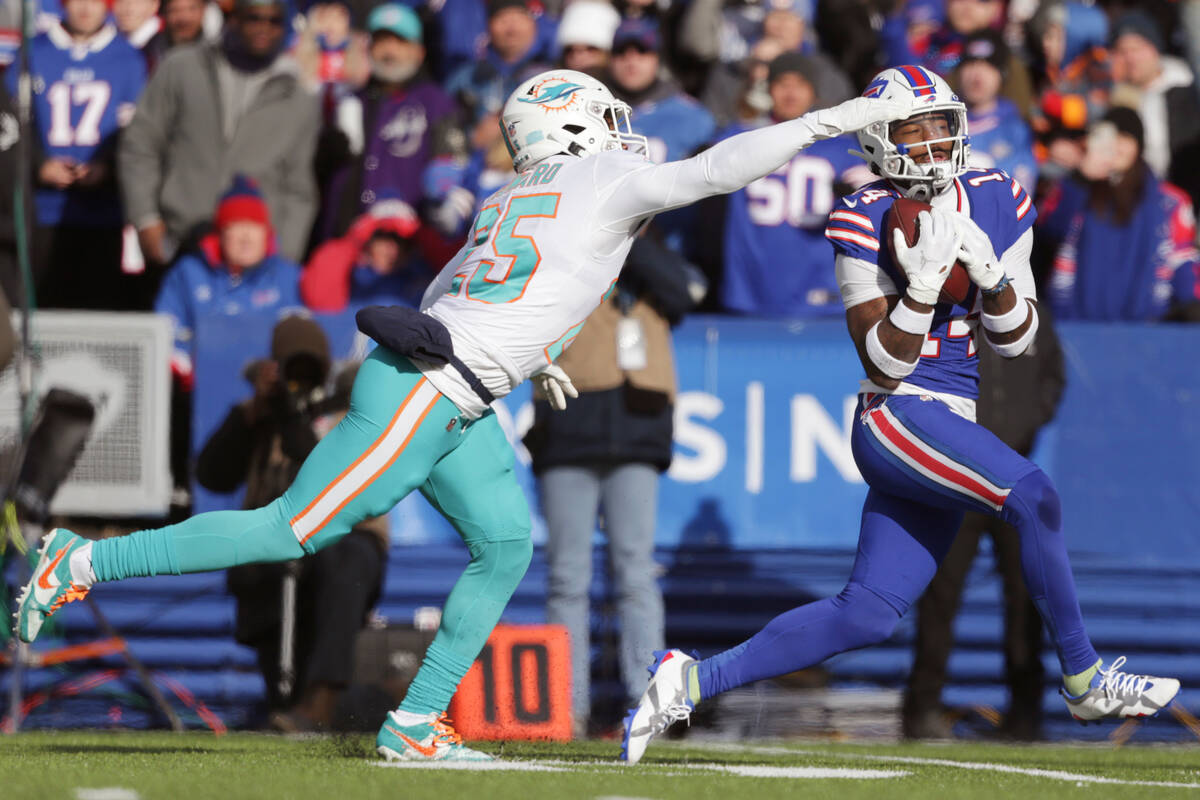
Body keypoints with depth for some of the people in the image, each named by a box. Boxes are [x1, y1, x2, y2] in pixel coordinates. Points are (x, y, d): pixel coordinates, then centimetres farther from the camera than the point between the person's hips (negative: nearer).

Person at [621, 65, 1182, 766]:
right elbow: (883, 367, -11)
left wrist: (989, 274, -10)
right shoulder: (867, 222, -8)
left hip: (951, 422, 7)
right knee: (1033, 495, -26)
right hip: (897, 415, -7)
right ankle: (1086, 679, -13)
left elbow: (1015, 339, 9)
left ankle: (693, 681, 12)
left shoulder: (996, 202, 8)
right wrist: (924, 281, -24)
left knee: (865, 615, 4)